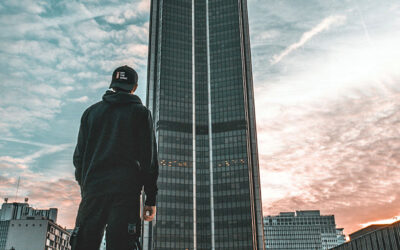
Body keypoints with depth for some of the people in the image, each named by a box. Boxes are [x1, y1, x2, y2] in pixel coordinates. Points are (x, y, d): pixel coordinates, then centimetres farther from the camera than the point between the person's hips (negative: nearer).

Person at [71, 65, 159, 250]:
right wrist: (151, 200, 2)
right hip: (126, 192, -3)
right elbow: (149, 158, 1)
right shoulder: (140, 112, 7)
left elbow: (79, 155, 15)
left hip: (92, 188, 3)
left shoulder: (91, 111, 17)